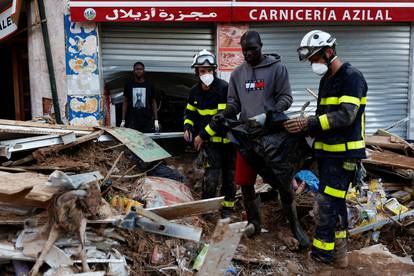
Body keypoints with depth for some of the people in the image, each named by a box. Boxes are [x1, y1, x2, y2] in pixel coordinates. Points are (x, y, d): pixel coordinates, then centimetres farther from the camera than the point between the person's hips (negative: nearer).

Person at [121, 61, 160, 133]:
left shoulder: (149, 85, 8)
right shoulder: (128, 85, 8)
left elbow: (154, 103, 10)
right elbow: (125, 102, 10)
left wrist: (156, 120, 2)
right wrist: (123, 120, 3)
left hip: (148, 121, 0)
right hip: (132, 122, 0)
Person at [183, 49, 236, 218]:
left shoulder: (224, 88, -16)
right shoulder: (195, 91, 3)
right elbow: (190, 112, 19)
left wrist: (203, 135, -19)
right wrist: (187, 128, -1)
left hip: (228, 139, -2)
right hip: (210, 141, 2)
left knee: (229, 177, 8)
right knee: (211, 178, -10)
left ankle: (227, 209, 26)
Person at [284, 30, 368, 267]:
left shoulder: (351, 76, -11)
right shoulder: (326, 79, 17)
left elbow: (346, 115, -22)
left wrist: (309, 123, -22)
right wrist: (307, 127, 3)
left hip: (344, 153, -9)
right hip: (327, 151, 9)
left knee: (327, 202, -8)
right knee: (335, 202, 14)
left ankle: (321, 253, 3)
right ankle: (340, 252, 25)